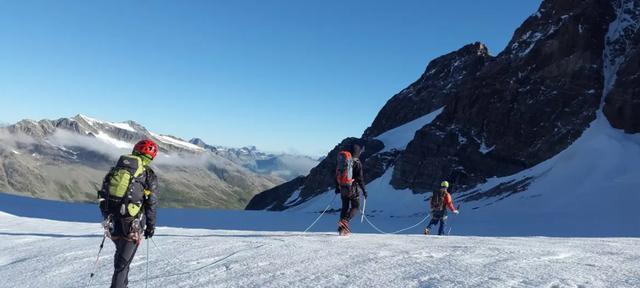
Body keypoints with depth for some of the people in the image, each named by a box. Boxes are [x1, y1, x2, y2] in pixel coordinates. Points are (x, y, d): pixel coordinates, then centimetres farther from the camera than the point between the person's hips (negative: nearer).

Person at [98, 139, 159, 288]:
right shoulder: (149, 175, -5)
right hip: (131, 225, -5)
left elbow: (103, 193, 14)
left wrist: (107, 217, 23)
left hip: (112, 221, 5)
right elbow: (151, 204, -5)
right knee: (124, 260, 3)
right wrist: (151, 226, 5)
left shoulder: (116, 168, 10)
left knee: (120, 253, 25)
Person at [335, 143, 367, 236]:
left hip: (343, 188, 6)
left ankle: (342, 228, 13)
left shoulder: (341, 160, 7)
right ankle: (344, 221, -16)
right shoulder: (357, 162, -10)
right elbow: (360, 178, -12)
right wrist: (364, 190, -5)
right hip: (353, 188, -5)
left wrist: (337, 187, 23)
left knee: (345, 207, 15)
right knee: (355, 207, 6)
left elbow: (337, 174, 13)